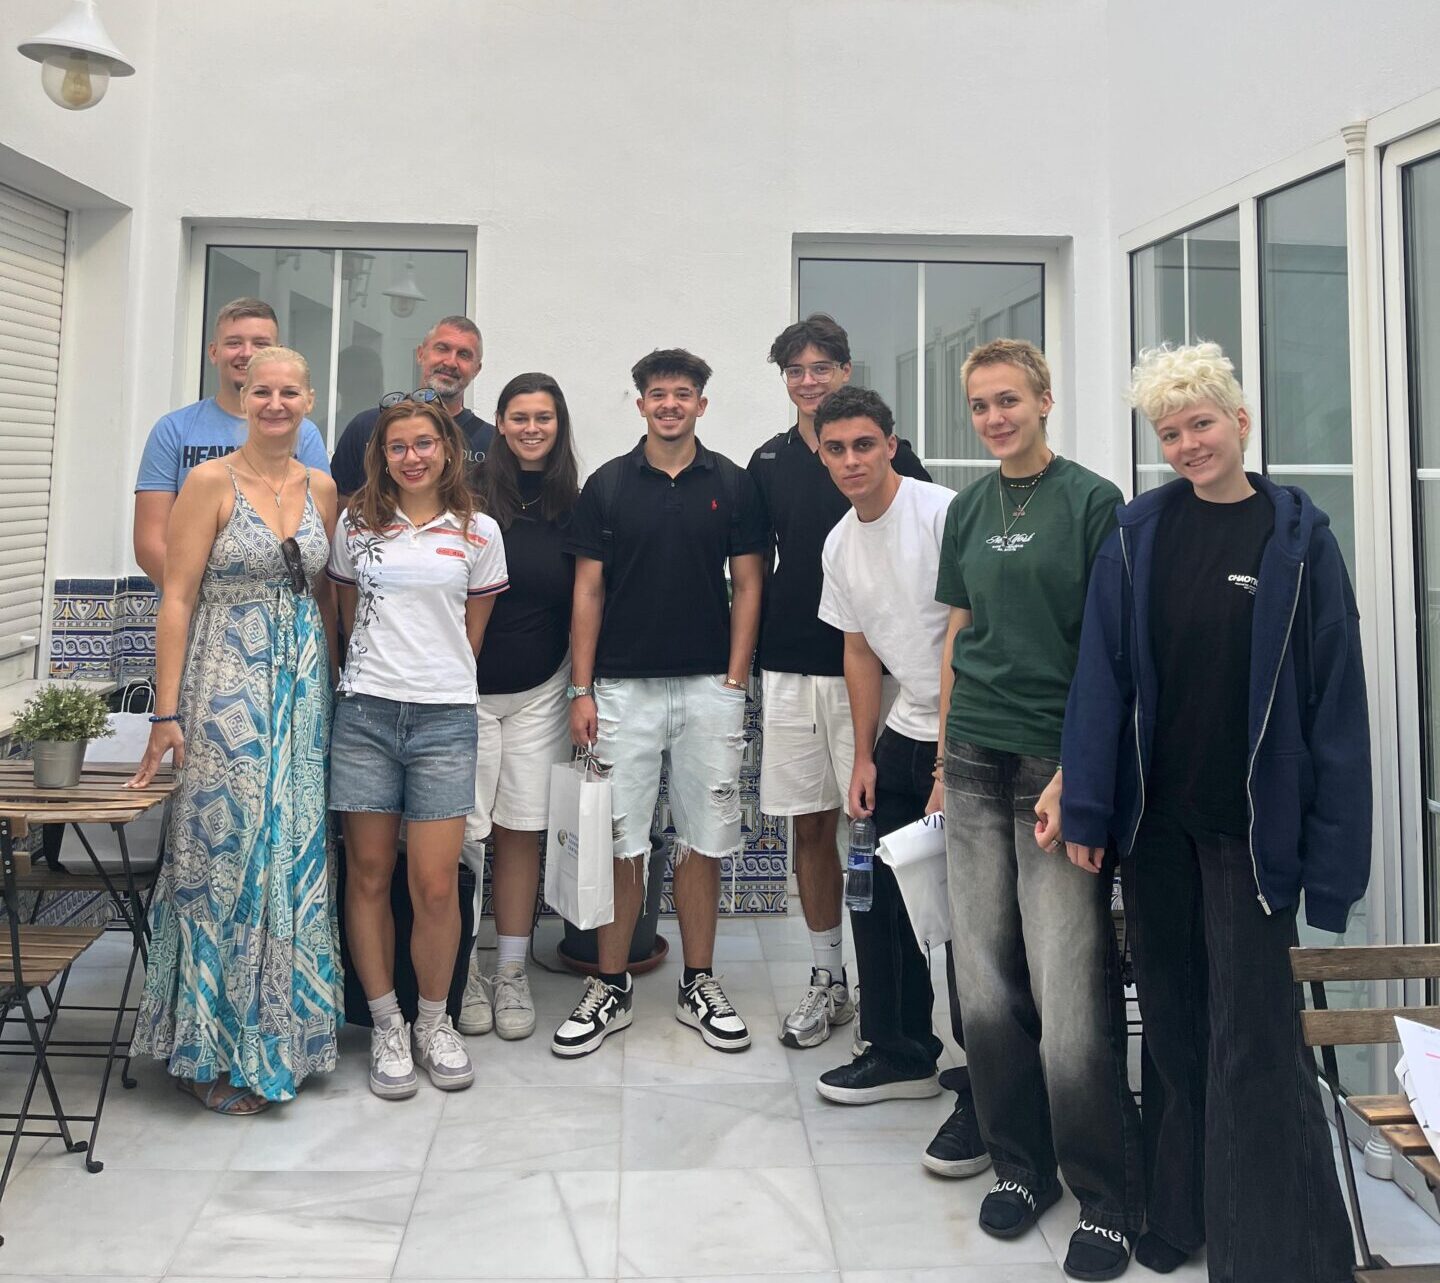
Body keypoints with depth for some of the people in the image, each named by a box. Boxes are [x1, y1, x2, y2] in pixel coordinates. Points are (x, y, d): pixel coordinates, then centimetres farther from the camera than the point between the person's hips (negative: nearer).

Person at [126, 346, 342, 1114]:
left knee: (293, 856, 9)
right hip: (226, 685, -5)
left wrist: (332, 690, 8)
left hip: (304, 689, 5)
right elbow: (177, 599, -8)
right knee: (222, 855, 0)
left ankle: (276, 1031, 25)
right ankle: (209, 1050, 15)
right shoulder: (210, 482, -5)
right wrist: (166, 713, -12)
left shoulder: (321, 488, 9)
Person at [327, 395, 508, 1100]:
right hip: (365, 713, 1)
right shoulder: (356, 525, 9)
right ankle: (386, 1025, 21)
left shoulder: (478, 533, 7)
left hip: (445, 719, -1)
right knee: (368, 875, 5)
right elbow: (349, 614, 17)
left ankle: (434, 1022, 19)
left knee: (436, 884, -3)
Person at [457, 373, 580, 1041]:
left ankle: (511, 973, 20)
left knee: (521, 829, 8)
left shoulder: (573, 507, 6)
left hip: (540, 692, 3)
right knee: (463, 832, 0)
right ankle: (463, 971, 17)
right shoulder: (472, 493, -3)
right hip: (467, 687, -2)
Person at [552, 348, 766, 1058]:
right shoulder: (607, 484, 5)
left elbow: (747, 585, 6)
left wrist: (736, 679, -3)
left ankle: (698, 985, 21)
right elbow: (588, 590, 4)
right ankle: (610, 989, 17)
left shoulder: (732, 483, 5)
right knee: (621, 842, 4)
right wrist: (581, 689, -3)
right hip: (623, 686, 0)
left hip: (710, 688, 1)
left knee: (702, 841, 7)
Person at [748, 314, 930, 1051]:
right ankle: (828, 980, 23)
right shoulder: (769, 461, 10)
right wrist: (751, 659, 9)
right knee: (809, 825, 10)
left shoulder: (887, 452, -1)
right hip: (788, 669, 4)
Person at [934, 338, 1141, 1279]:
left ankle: (1109, 1198, 16)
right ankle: (1021, 1163, 27)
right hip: (976, 762, 5)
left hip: (1057, 762, -5)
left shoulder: (1093, 502, -2)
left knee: (1071, 991, -3)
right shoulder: (969, 510, 13)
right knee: (988, 981, 9)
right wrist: (945, 757, 12)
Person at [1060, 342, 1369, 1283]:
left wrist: (1334, 852, -8)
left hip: (1252, 824, -3)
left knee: (1254, 1037, -1)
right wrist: (1088, 808, -6)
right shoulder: (1139, 534, 1)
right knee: (1173, 1021, 14)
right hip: (1156, 817, 3)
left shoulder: (1297, 539, -4)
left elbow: (1336, 701, -5)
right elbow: (1103, 675, -1)